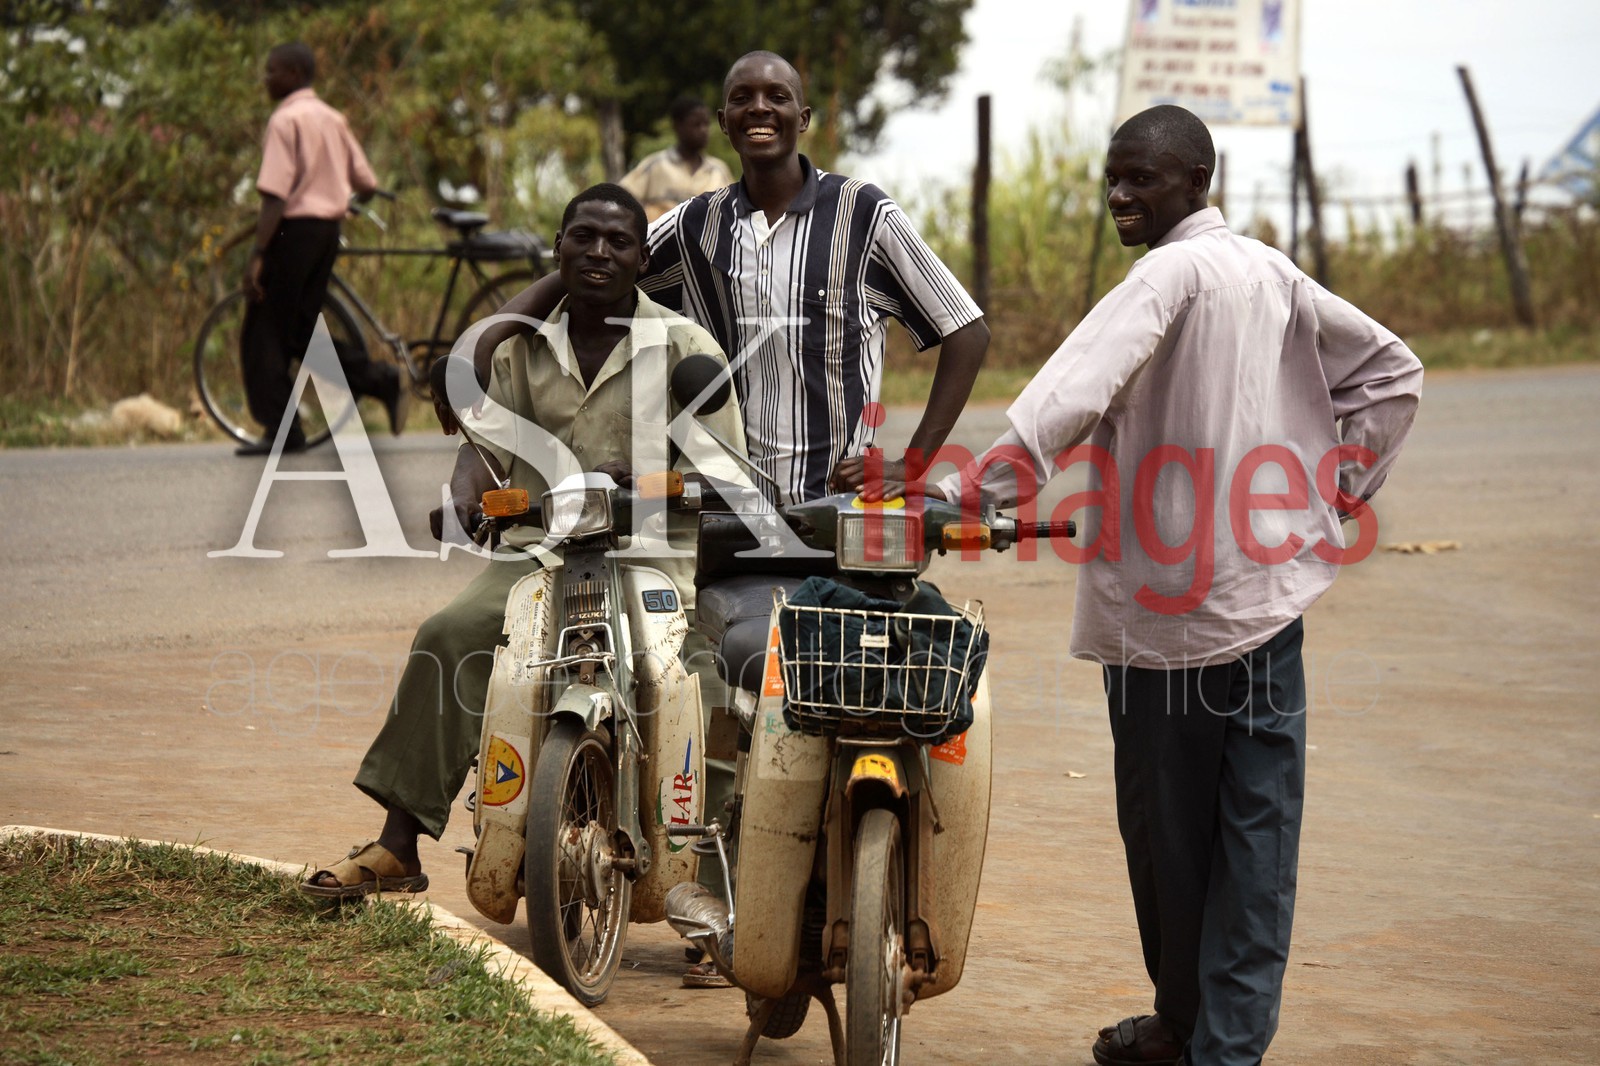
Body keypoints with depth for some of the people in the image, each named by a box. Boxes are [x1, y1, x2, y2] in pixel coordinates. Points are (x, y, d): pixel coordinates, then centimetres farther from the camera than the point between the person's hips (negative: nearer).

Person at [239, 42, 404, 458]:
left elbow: (275, 194, -19)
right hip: (329, 231, 8)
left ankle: (281, 431, -2)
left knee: (264, 336, 0)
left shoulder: (286, 120, -11)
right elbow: (366, 184, 14)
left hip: (293, 230, -8)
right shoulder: (332, 119, 14)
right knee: (300, 333, 13)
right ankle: (377, 378, -3)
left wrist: (257, 254, -21)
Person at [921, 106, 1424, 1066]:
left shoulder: (1172, 274, -13)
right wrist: (1339, 497, 18)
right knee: (1257, 831, 5)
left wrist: (982, 483, -37)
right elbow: (1392, 372, 19)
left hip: (1170, 606, -7)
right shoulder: (1272, 274, 11)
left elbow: (1081, 388, -29)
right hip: (1267, 598, 7)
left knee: (1169, 824, 10)